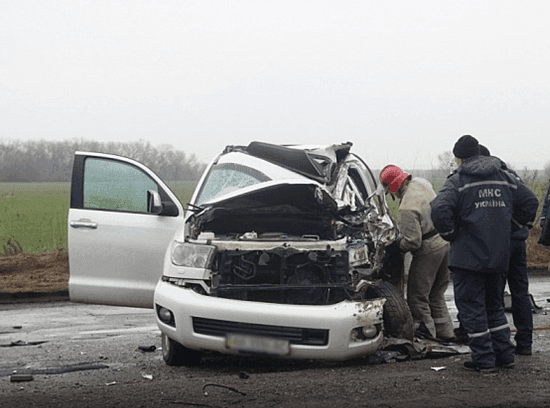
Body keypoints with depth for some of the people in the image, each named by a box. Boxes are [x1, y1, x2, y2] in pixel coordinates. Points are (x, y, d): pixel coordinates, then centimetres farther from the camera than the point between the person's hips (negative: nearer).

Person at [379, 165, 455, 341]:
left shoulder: (407, 208, -25)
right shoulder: (421, 183, 3)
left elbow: (413, 241, -25)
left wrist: (398, 244, -4)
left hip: (429, 250, -9)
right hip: (445, 242, 10)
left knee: (417, 296, 2)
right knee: (436, 295, 20)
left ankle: (426, 332, 5)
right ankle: (445, 332, 23)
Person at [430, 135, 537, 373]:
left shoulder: (457, 181, -8)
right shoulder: (504, 178, 10)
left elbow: (440, 210, -22)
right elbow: (528, 202, 17)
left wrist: (450, 235, -6)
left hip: (469, 255, -6)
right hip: (498, 255, 6)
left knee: (471, 307, 1)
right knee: (494, 304, 19)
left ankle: (483, 359, 0)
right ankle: (504, 354, 19)